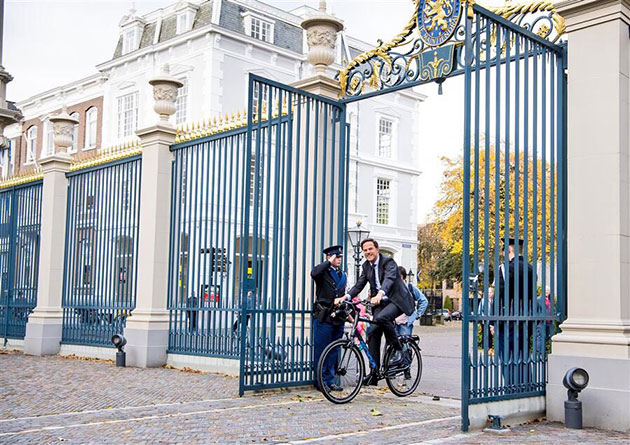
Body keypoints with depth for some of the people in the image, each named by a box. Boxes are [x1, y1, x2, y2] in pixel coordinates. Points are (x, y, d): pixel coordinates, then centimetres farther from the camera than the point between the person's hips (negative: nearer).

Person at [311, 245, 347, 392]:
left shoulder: (343, 275, 18)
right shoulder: (323, 272, -3)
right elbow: (314, 273, -28)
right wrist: (329, 262, -17)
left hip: (338, 318, 6)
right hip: (323, 317, -6)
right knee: (321, 350, -2)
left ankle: (330, 380, 19)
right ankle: (321, 381, 6)